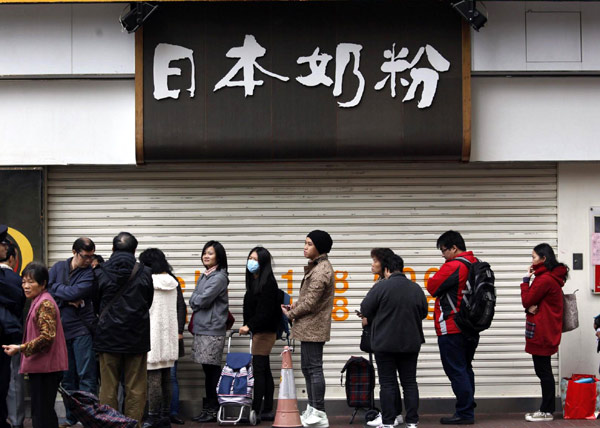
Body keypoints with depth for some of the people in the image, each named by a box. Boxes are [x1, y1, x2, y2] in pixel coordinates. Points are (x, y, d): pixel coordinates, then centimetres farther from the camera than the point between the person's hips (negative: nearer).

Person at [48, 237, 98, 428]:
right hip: (61, 328, 4)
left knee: (86, 376, -6)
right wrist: (68, 300, -12)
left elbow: (76, 292, -16)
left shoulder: (91, 273, -3)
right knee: (67, 377, 9)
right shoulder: (58, 268, 10)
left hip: (82, 328, -4)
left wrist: (57, 287, -1)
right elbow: (48, 291, -1)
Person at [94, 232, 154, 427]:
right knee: (136, 389, 5)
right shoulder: (144, 274, -4)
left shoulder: (100, 273, -3)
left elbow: (94, 304, 8)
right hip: (137, 338, 0)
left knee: (108, 387, 6)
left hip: (107, 336, 0)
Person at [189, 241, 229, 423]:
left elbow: (203, 300, -16)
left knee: (212, 370, -5)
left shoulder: (219, 277, -9)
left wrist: (195, 301, 3)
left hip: (212, 331, -8)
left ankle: (213, 410, -2)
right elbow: (193, 300, 17)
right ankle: (208, 408, 14)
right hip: (200, 329, 8)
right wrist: (198, 302, -2)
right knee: (207, 370, 10)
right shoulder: (204, 277, 18)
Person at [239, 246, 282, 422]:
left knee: (259, 370, -9)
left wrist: (249, 326, -22)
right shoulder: (254, 281, 13)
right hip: (259, 331, 10)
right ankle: (267, 411, 15)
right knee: (264, 371, 11)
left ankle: (255, 412, -8)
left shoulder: (267, 283, -15)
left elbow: (266, 311, -21)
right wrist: (248, 326, 13)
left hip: (264, 332, -10)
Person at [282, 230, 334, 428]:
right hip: (309, 327, 11)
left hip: (313, 328, -11)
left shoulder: (321, 271, -17)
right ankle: (312, 410, 23)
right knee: (307, 368, 15)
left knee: (314, 368, -7)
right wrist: (293, 307, 6)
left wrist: (291, 314, -5)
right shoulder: (316, 267, 16)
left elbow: (310, 302, -19)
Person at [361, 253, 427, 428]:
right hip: (411, 343, 4)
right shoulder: (416, 288, 3)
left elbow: (365, 310, -7)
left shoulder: (381, 287, -11)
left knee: (387, 383, 2)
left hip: (385, 343, -4)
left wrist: (372, 320, 14)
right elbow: (423, 312, 12)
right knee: (410, 382, 10)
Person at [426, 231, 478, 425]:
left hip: (451, 330, -9)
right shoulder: (475, 265, 11)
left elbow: (432, 287, -10)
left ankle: (464, 413, -5)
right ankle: (467, 411, 18)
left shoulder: (452, 267, -16)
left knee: (456, 371, -5)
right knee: (465, 369, 15)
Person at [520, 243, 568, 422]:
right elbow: (532, 302, 15)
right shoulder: (552, 277, 16)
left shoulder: (545, 280, -18)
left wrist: (526, 279, -4)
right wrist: (530, 308, -7)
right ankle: (547, 409, 17)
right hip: (545, 332, 10)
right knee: (543, 370, 13)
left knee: (543, 371, -5)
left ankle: (546, 411, -2)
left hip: (541, 332, -10)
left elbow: (526, 301, -12)